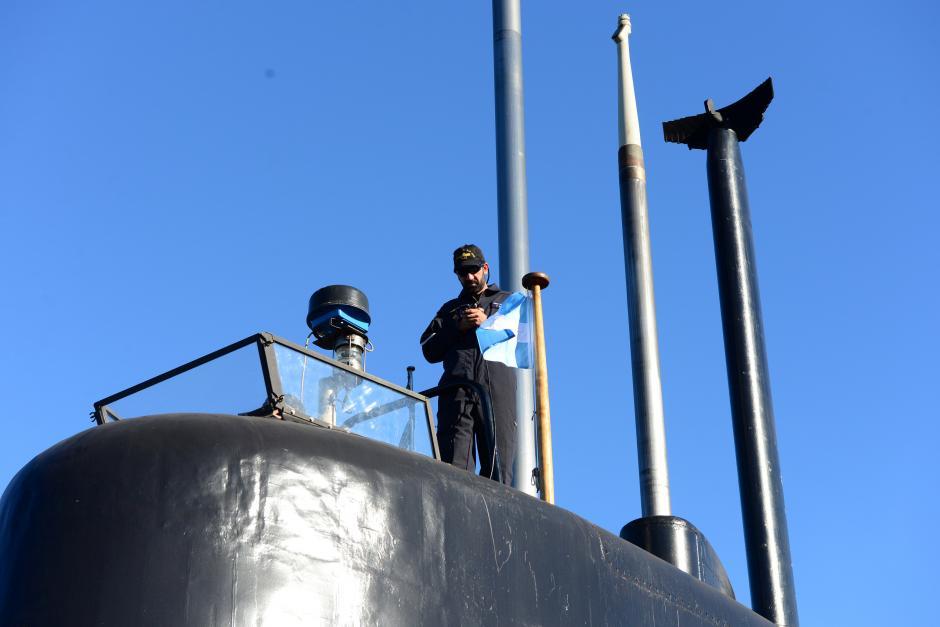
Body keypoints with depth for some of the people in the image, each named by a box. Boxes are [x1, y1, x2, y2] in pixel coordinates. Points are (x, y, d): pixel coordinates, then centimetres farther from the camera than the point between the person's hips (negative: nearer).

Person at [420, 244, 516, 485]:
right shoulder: (450, 309, 31)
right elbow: (429, 351, 17)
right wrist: (457, 327, 3)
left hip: (497, 391, -1)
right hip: (456, 391, 1)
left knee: (498, 469, -10)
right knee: (454, 468, -12)